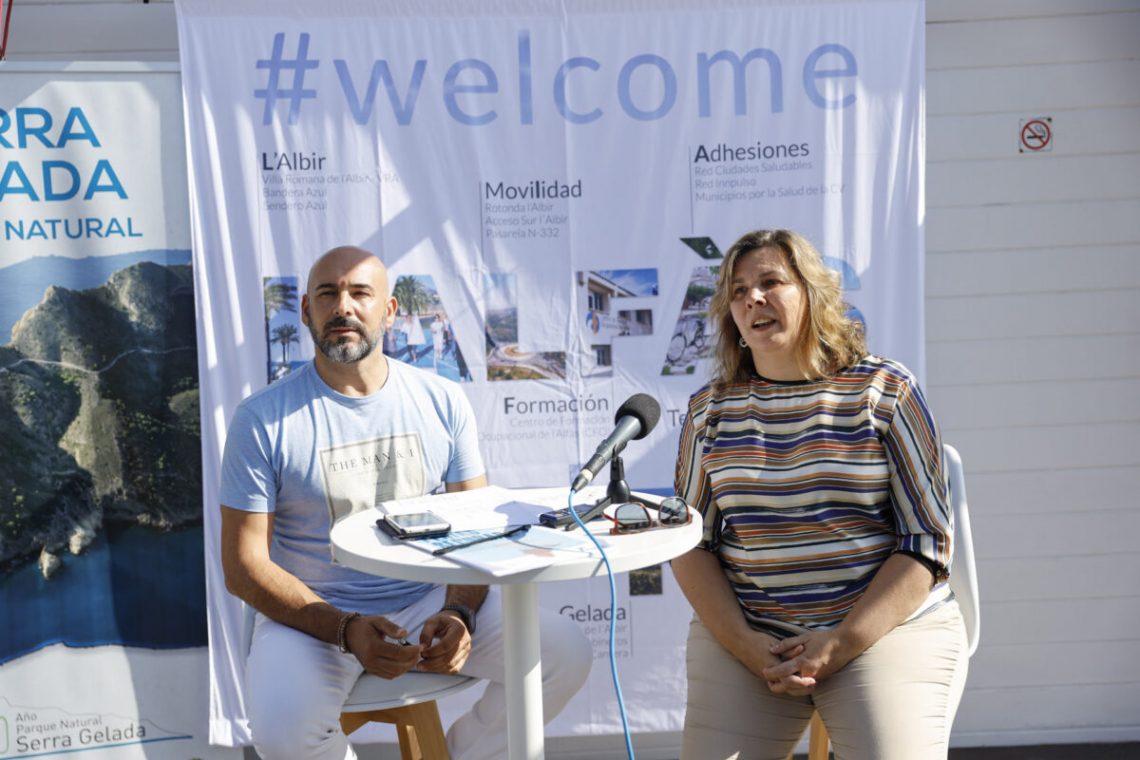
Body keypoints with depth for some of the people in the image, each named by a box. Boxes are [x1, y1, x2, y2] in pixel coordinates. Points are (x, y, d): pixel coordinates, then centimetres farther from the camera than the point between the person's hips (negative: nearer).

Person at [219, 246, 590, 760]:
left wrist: (459, 613, -17)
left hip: (428, 601, 3)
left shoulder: (442, 402, 1)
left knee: (566, 652, -14)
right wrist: (346, 630, -21)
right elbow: (244, 566, -8)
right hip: (314, 616, -2)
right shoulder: (263, 419, -7)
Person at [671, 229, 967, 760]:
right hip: (745, 632, 2)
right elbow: (689, 543, 5)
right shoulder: (709, 409, 7)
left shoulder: (884, 391, 0)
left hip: (885, 625, -1)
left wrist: (837, 646, -11)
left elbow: (925, 541, -3)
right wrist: (748, 647, -9)